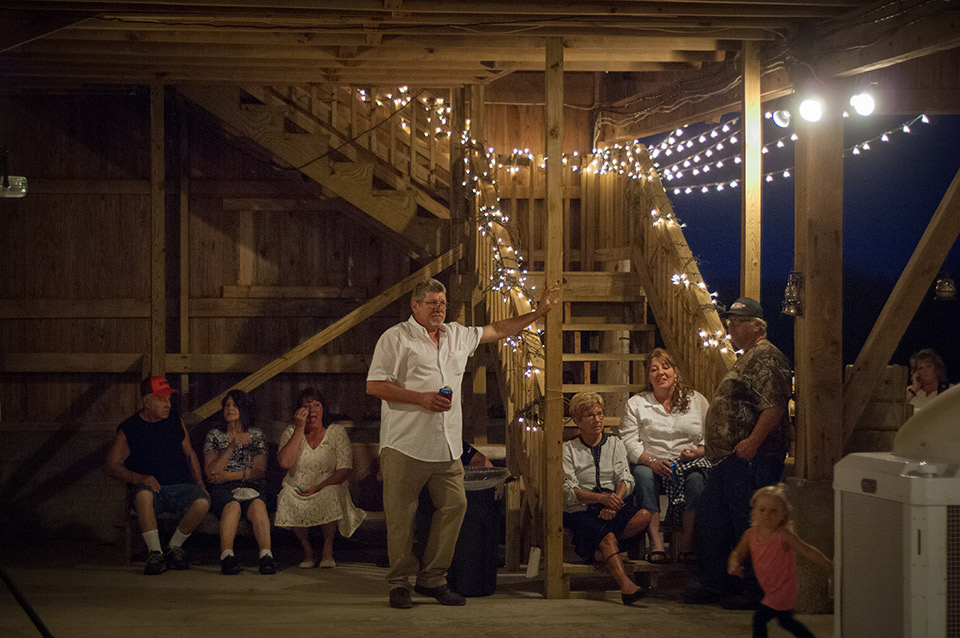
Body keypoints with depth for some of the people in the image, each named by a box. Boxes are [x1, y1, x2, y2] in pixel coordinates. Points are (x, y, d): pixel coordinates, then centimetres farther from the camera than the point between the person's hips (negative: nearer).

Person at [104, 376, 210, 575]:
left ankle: (174, 547, -6)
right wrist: (139, 478, -16)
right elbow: (111, 465, 0)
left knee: (202, 502, -30)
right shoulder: (129, 429, 5)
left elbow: (190, 455, 24)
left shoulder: (176, 422, 16)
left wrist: (199, 483, 9)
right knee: (143, 495, -40)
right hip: (151, 488, -3)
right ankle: (155, 553, -28)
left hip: (181, 487, 3)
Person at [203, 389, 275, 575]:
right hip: (222, 490, -1)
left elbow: (259, 471, 5)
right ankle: (227, 557, -49)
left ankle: (266, 556, -49)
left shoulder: (256, 435, 15)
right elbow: (211, 472, 0)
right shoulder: (215, 435, 11)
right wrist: (231, 446, -11)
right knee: (233, 505, -37)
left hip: (250, 487, 1)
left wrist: (230, 475, -7)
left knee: (258, 505, -35)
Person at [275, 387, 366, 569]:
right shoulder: (291, 433, 7)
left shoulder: (337, 432, 3)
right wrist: (300, 429, -13)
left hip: (328, 491, -1)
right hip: (297, 492, 1)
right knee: (287, 497, -32)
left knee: (331, 494, -35)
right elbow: (284, 462, -13)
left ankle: (328, 551, -10)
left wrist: (319, 487, -21)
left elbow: (344, 470, -6)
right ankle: (307, 551, -9)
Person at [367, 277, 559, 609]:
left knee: (454, 505, 2)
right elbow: (374, 385, -8)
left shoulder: (457, 334, 17)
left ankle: (432, 578, 13)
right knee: (401, 515, -2)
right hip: (405, 445, -6)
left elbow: (498, 330, 27)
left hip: (446, 446, 6)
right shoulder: (395, 338, -2)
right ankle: (399, 582, 10)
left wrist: (538, 312, 22)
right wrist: (422, 398, -14)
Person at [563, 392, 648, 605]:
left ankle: (602, 552, -24)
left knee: (644, 516, -31)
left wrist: (615, 501, -16)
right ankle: (626, 586, -53)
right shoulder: (568, 449, 10)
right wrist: (602, 498, -20)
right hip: (581, 511, -3)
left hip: (614, 507, 3)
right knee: (607, 536, -37)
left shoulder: (615, 444, 20)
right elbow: (568, 492, -3)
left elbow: (626, 480, 7)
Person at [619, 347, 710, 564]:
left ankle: (687, 543, -30)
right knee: (643, 475, -35)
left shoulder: (696, 400, 14)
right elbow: (629, 441, 0)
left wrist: (698, 452, -13)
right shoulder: (636, 404, 13)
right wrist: (651, 461, -16)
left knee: (697, 479, -34)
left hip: (688, 464, 0)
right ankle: (655, 541, -35)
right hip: (650, 465, 0)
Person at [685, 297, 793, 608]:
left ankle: (757, 591, 5)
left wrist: (752, 442, -28)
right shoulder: (746, 358, 21)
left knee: (750, 526, -4)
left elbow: (774, 407, -24)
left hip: (751, 459, -11)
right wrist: (713, 444, 23)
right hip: (729, 459, 12)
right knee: (709, 521, 15)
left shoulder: (766, 358, -14)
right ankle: (714, 584, 24)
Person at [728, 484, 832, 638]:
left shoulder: (784, 536, -23)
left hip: (783, 589, -7)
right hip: (770, 590, 7)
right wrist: (734, 563, -31)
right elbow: (738, 552, -7)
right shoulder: (750, 534, -6)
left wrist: (830, 568, -18)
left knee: (759, 618, -11)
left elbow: (809, 552, -19)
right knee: (786, 621, 26)